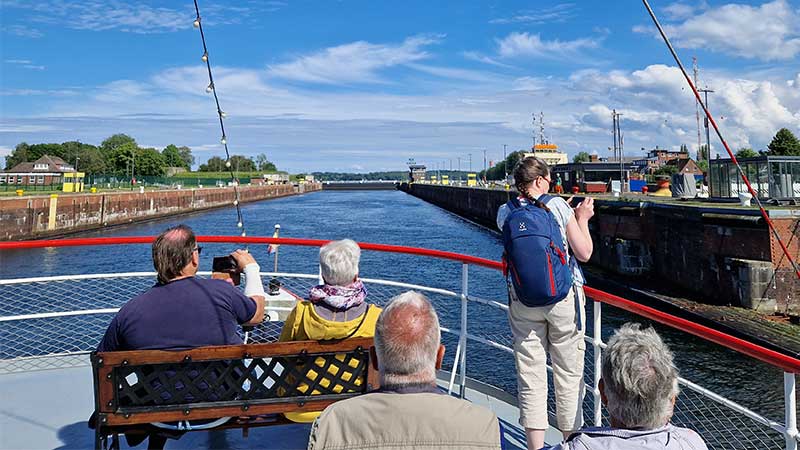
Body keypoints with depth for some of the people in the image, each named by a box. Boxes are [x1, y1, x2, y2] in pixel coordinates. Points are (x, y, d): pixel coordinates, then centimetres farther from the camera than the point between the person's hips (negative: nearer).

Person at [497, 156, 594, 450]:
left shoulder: (505, 213, -1)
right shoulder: (558, 206, -9)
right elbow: (584, 253, -7)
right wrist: (582, 219, 9)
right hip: (563, 297, -2)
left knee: (530, 373, 8)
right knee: (568, 372, 11)